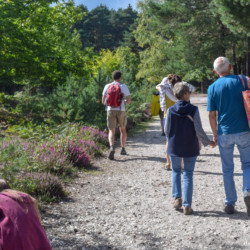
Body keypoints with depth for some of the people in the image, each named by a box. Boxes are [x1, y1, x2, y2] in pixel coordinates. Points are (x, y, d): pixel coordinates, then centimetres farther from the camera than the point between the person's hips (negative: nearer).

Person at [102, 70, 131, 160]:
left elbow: (103, 101, 6)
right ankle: (123, 149, 25)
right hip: (121, 110, 0)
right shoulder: (123, 86, 1)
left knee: (111, 131, -2)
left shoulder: (107, 86, 6)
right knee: (123, 129, 21)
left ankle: (112, 148, -28)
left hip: (110, 110, 0)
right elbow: (129, 100, -2)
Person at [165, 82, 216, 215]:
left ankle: (177, 197, 8)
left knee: (176, 171, 21)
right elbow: (199, 130, -12)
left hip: (174, 147, 2)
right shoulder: (193, 110, -11)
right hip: (190, 148, -1)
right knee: (188, 175, 7)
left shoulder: (171, 110, -5)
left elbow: (167, 130, -1)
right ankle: (187, 205, 6)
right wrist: (208, 142, 4)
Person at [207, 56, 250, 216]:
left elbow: (212, 115, -1)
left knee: (228, 169, 12)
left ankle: (230, 204, 16)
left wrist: (215, 135, 9)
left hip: (224, 134, 1)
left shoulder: (213, 88, -1)